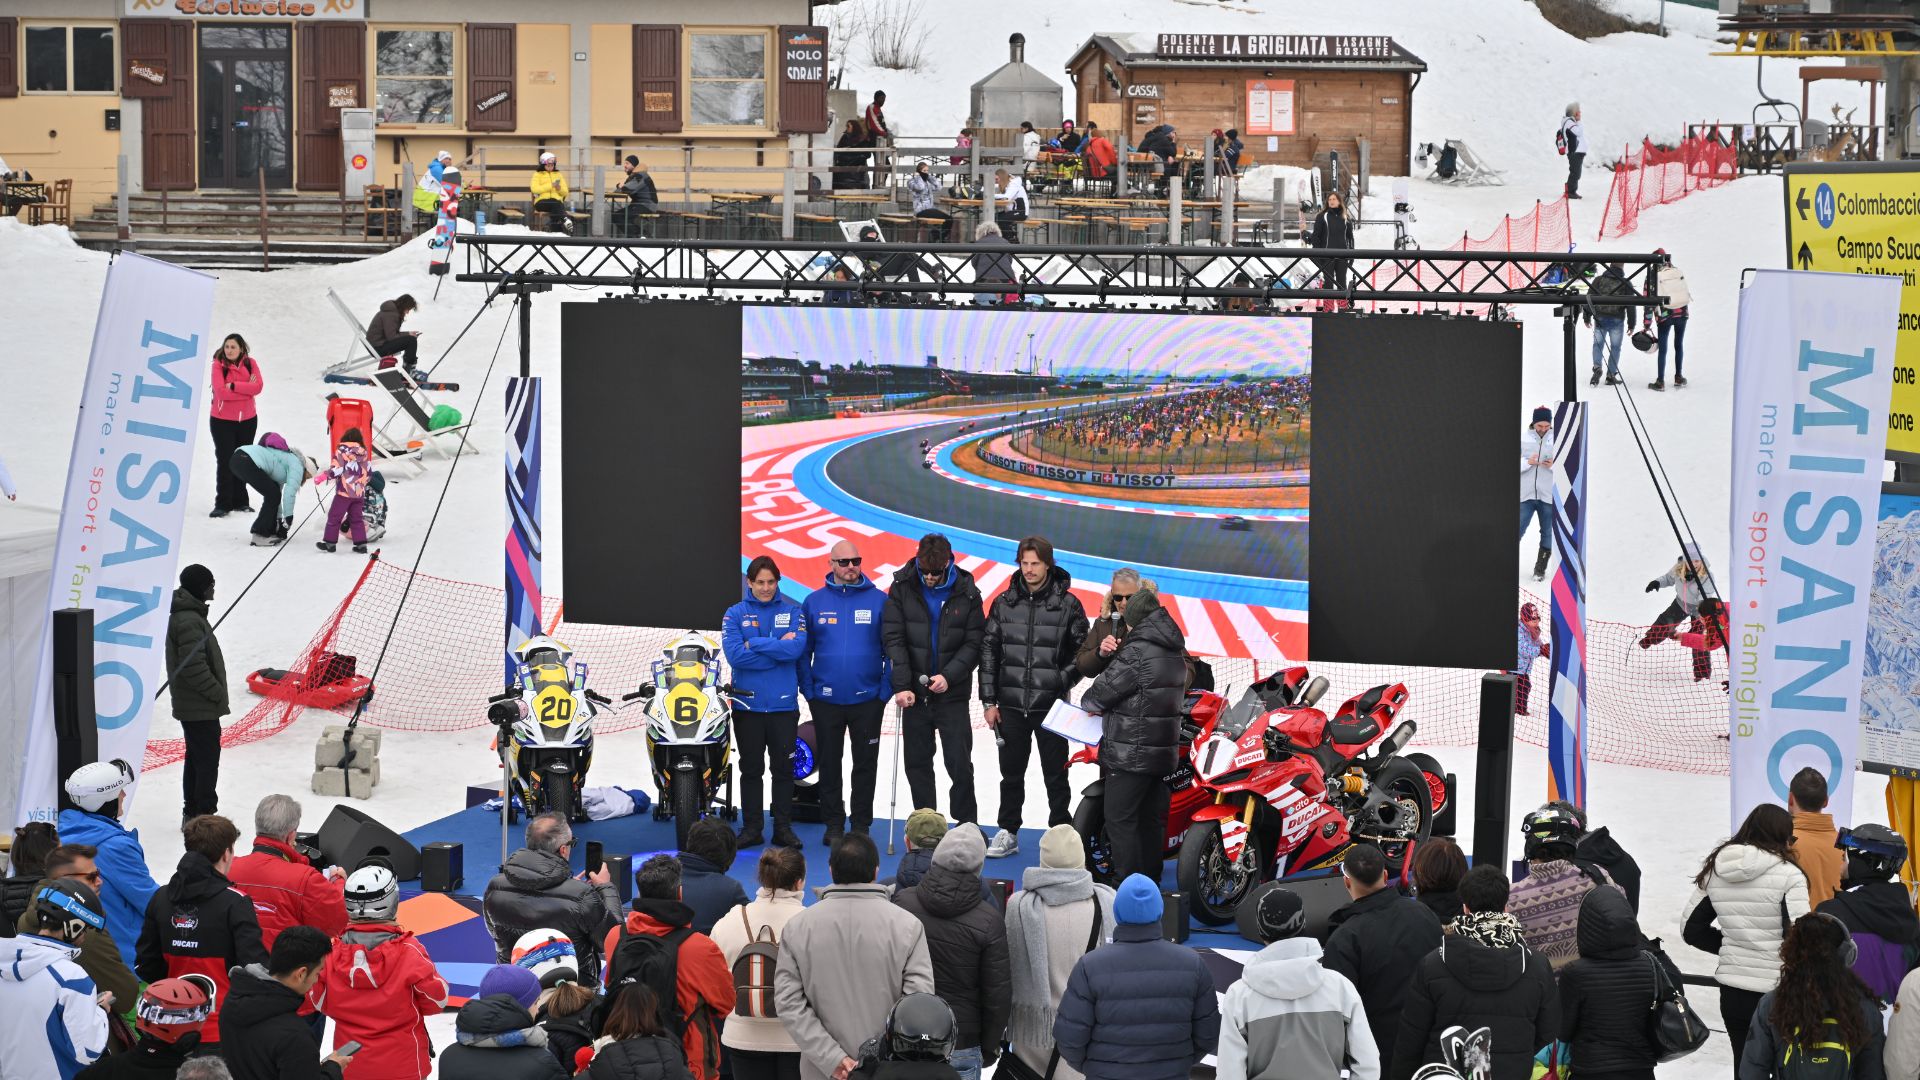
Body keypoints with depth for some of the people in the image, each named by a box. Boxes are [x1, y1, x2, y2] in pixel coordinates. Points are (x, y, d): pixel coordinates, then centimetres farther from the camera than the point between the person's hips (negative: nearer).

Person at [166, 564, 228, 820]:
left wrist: (217, 694, 18)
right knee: (208, 761, -6)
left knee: (196, 759, 18)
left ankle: (191, 813, 26)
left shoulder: (184, 614, 13)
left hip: (190, 705, 11)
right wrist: (219, 694, -15)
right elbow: (194, 667, -25)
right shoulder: (189, 621, -21)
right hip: (201, 709, -11)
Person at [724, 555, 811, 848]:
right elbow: (734, 654, -14)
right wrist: (778, 648, -13)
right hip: (747, 703, 0)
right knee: (751, 769, 6)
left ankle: (783, 827, 13)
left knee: (783, 768, 6)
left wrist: (755, 643, -15)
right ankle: (751, 828, 13)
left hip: (784, 704, 0)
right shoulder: (735, 614, 2)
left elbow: (797, 648, -14)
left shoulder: (792, 612, 3)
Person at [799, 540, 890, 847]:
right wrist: (808, 690, -3)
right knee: (829, 764, 8)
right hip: (825, 700, 1)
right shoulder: (814, 601, 2)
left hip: (867, 699, -1)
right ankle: (833, 825, 17)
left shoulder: (879, 600, -1)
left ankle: (861, 825, 15)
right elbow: (803, 651, 6)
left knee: (865, 764, 6)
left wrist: (886, 690, -6)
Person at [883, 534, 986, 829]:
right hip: (914, 693, 1)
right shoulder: (902, 588, -3)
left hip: (952, 694, -1)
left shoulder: (966, 593, -3)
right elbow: (893, 639, -7)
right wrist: (902, 685, -16)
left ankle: (968, 827, 7)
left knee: (959, 763, -3)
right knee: (917, 764, 7)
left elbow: (974, 643, -4)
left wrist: (949, 675, -17)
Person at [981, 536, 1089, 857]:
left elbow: (1081, 652, 2)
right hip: (1011, 705, 2)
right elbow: (988, 650, 5)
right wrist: (989, 700, 2)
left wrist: (1061, 682, -12)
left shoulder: (1067, 604, -4)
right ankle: (1008, 833, 22)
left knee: (1055, 775, 5)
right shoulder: (1004, 603, 3)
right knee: (1011, 773, 12)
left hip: (1051, 706, -2)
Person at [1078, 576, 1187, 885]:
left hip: (1131, 753, -9)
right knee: (1151, 819, 15)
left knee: (1120, 819, -4)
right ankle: (1151, 880, 20)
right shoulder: (1175, 651, 12)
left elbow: (1104, 690, -13)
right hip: (1164, 752, 9)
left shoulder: (1136, 651, -17)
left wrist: (1088, 702, 8)